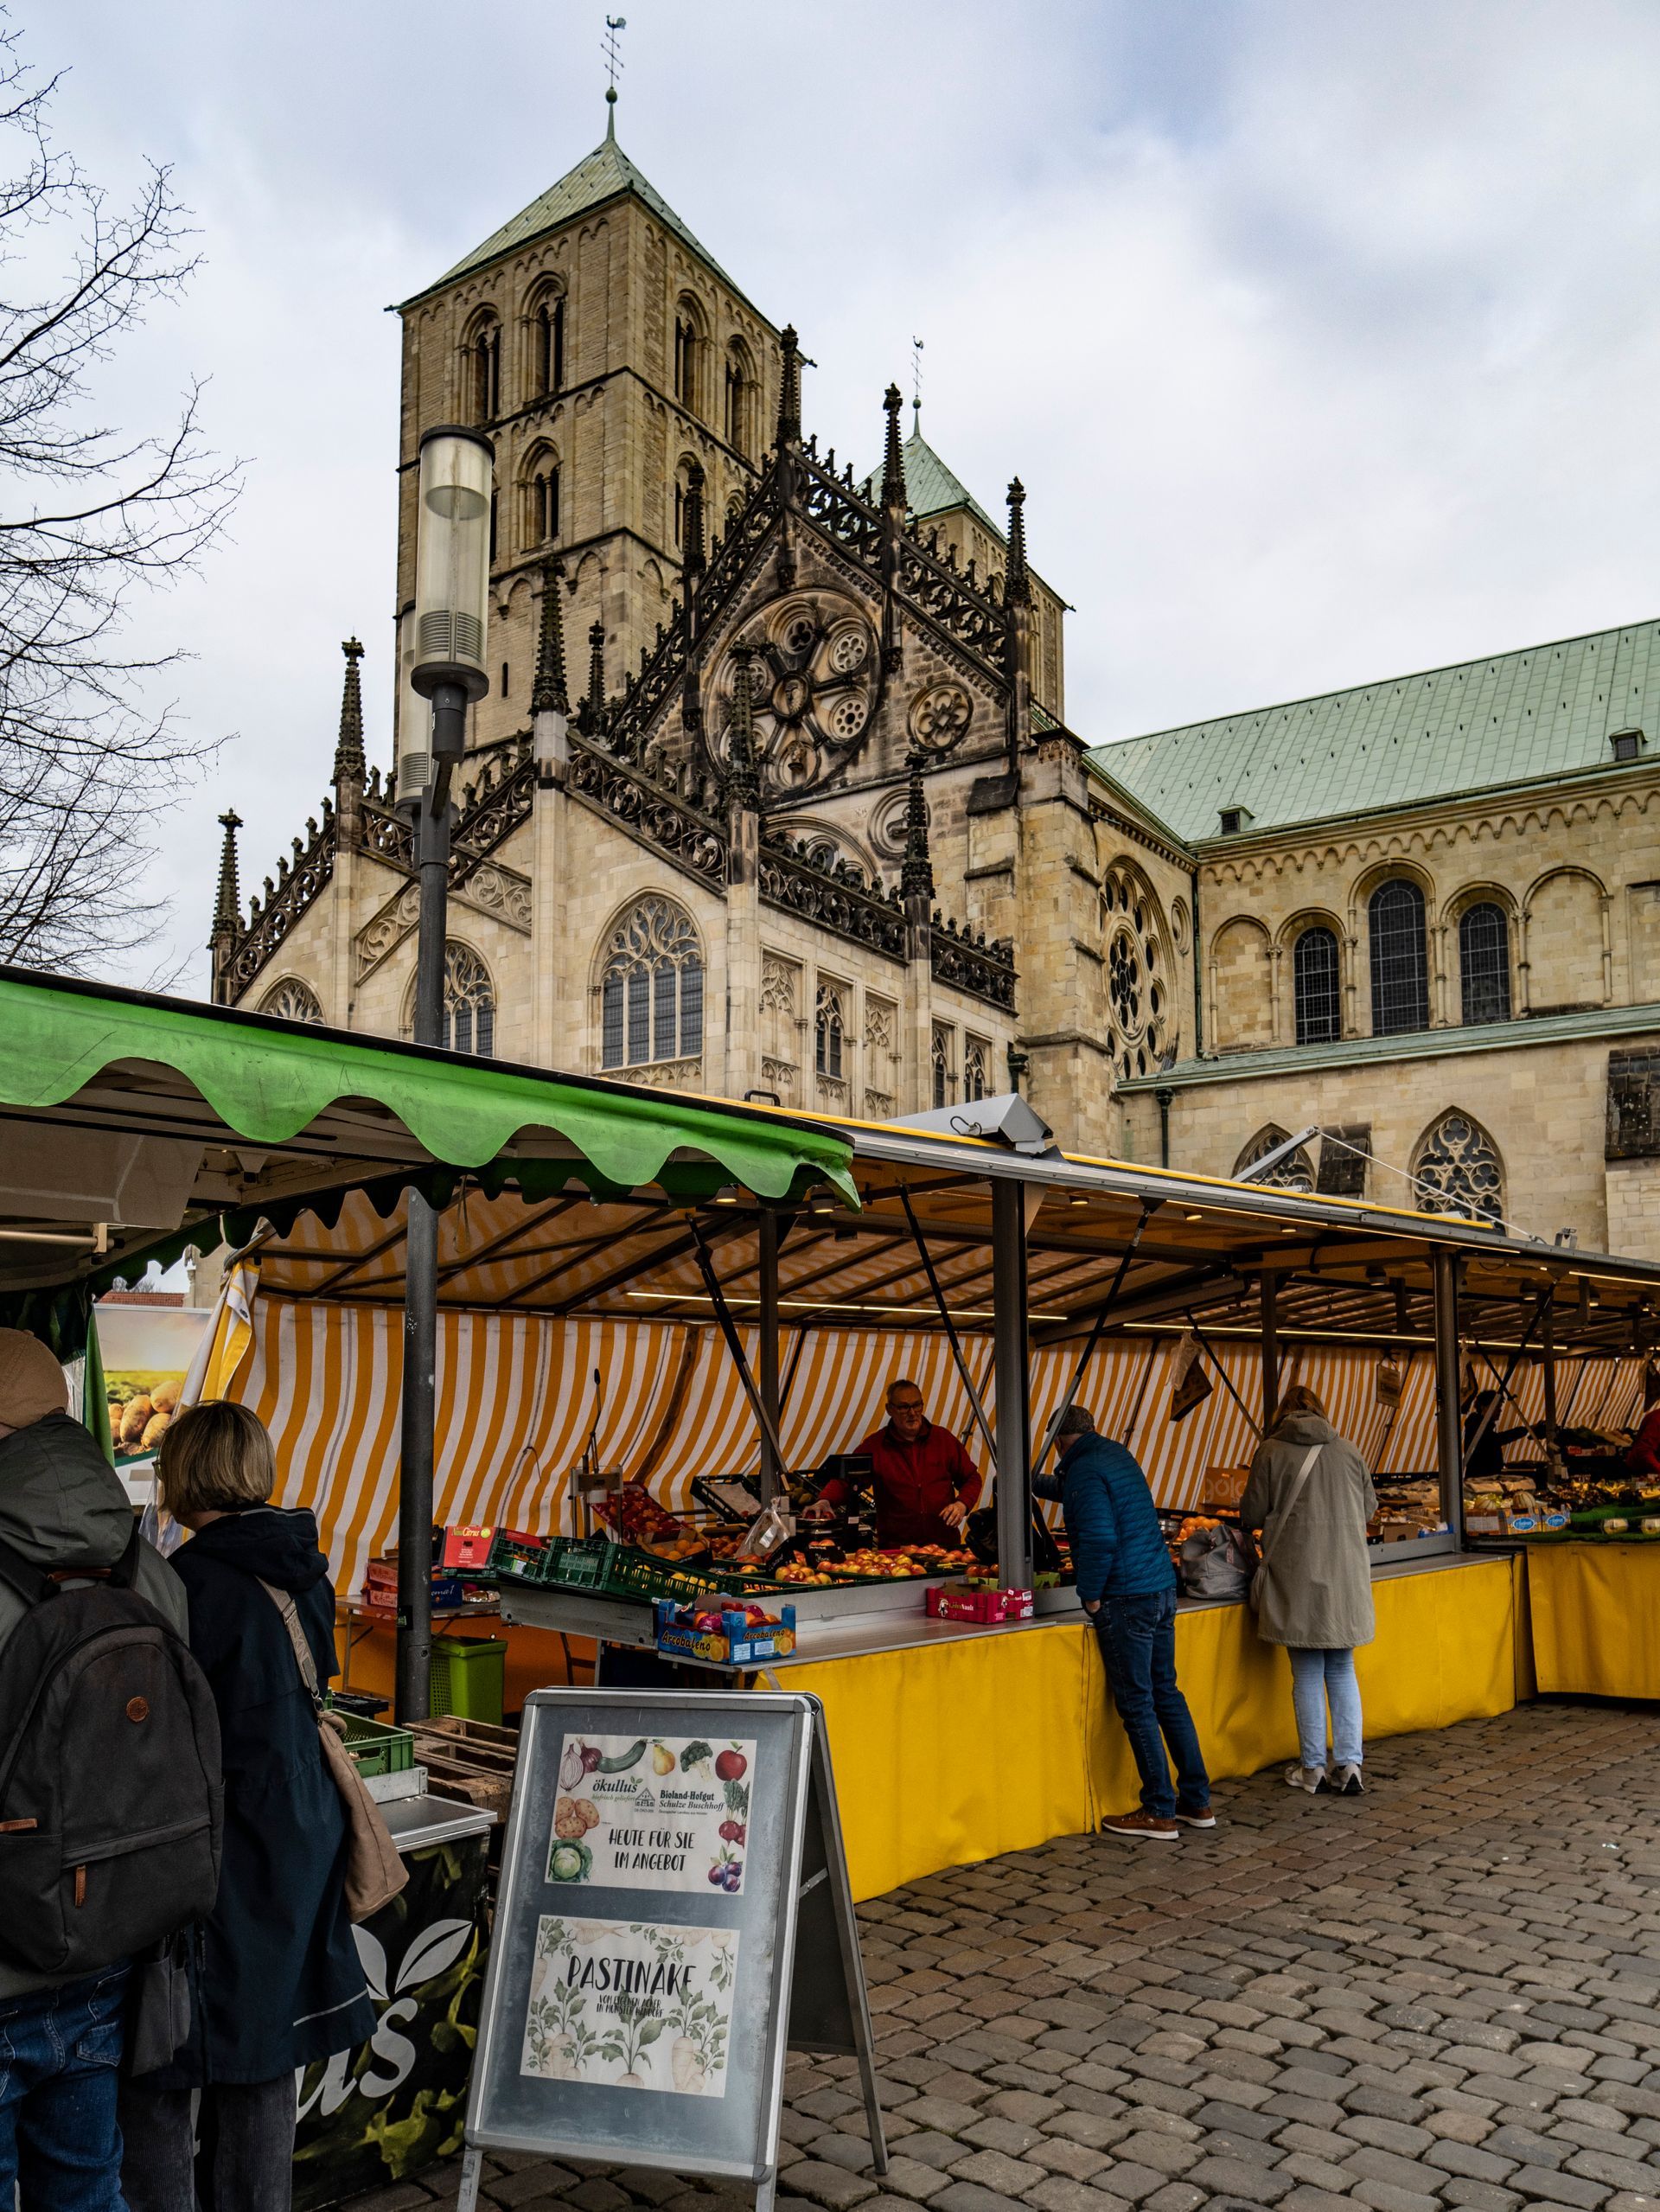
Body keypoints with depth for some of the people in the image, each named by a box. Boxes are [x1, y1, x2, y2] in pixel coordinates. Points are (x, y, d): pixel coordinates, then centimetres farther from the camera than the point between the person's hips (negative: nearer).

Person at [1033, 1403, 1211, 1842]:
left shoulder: (1084, 1471, -12)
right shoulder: (1115, 1454, 17)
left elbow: (1099, 1539, -22)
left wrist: (1091, 1595, -10)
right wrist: (1032, 1483, 46)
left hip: (1125, 1600, -9)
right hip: (1162, 1589, 9)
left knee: (1136, 1706, -1)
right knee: (1167, 1694, 14)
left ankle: (1160, 1813, 4)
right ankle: (1197, 1802, 20)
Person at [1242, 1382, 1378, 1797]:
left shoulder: (1271, 1451, -6)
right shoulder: (1347, 1451, 3)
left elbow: (1252, 1515, -3)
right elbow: (1369, 1507, 14)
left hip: (1298, 1576, -3)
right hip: (1346, 1576, 3)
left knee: (1307, 1674, 7)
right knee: (1342, 1671, 14)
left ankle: (1313, 1768, 14)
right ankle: (1348, 1763, 8)